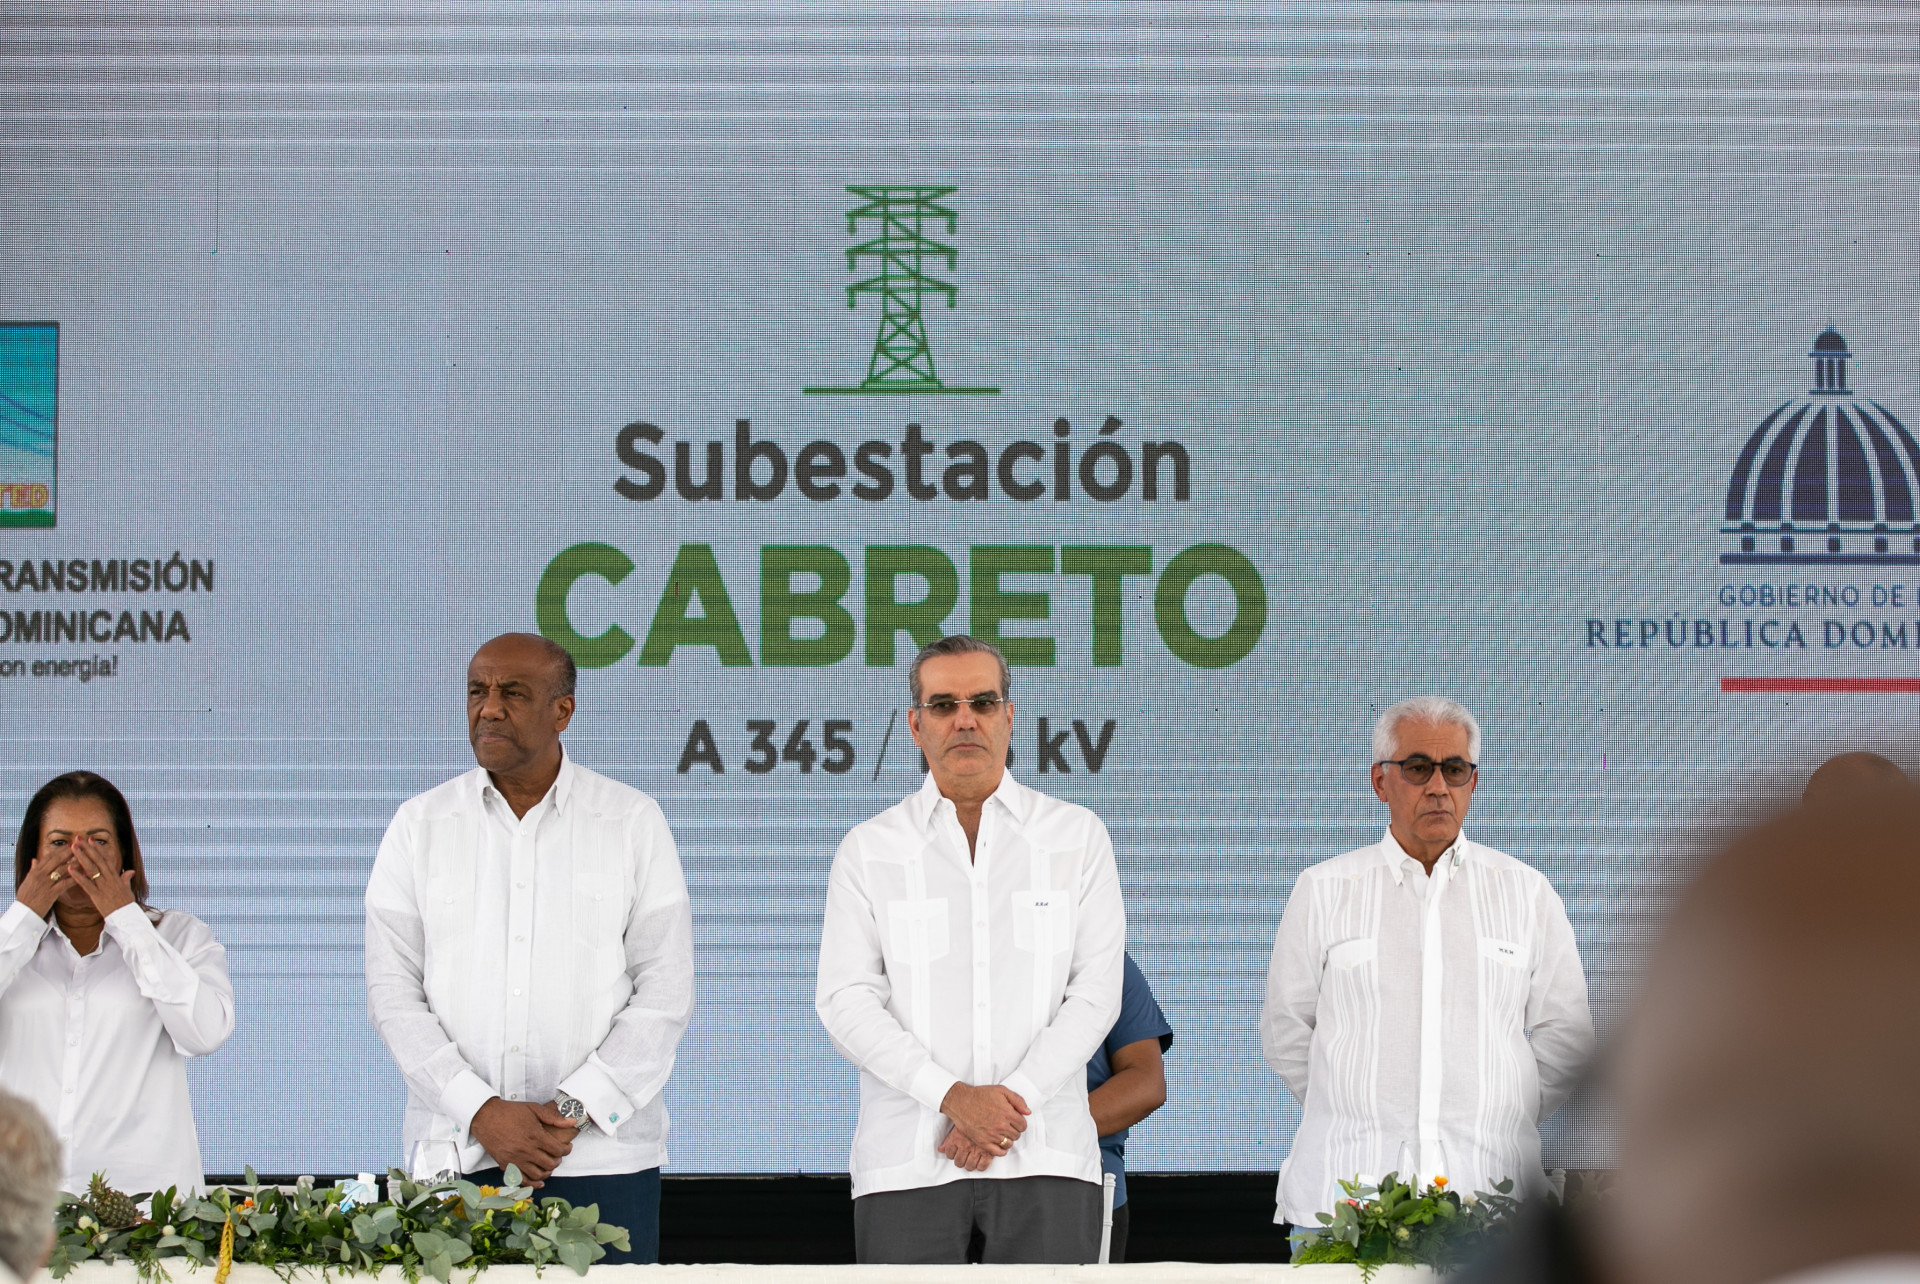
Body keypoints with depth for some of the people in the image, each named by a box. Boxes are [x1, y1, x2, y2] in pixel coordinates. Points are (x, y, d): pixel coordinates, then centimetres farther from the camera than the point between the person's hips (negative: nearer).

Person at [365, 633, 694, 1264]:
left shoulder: (634, 822, 6)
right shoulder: (419, 826, 9)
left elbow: (665, 994, 1)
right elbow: (393, 992, 4)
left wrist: (573, 1109, -10)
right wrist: (480, 1111, -9)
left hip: (600, 1157, -1)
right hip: (452, 1155, 1)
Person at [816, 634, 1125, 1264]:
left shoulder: (1076, 836, 10)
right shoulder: (868, 850, 9)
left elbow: (1096, 989, 3)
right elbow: (846, 1000, 0)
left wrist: (1014, 1099, -9)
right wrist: (952, 1096, -12)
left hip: (1045, 1161, 0)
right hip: (908, 1160, 0)